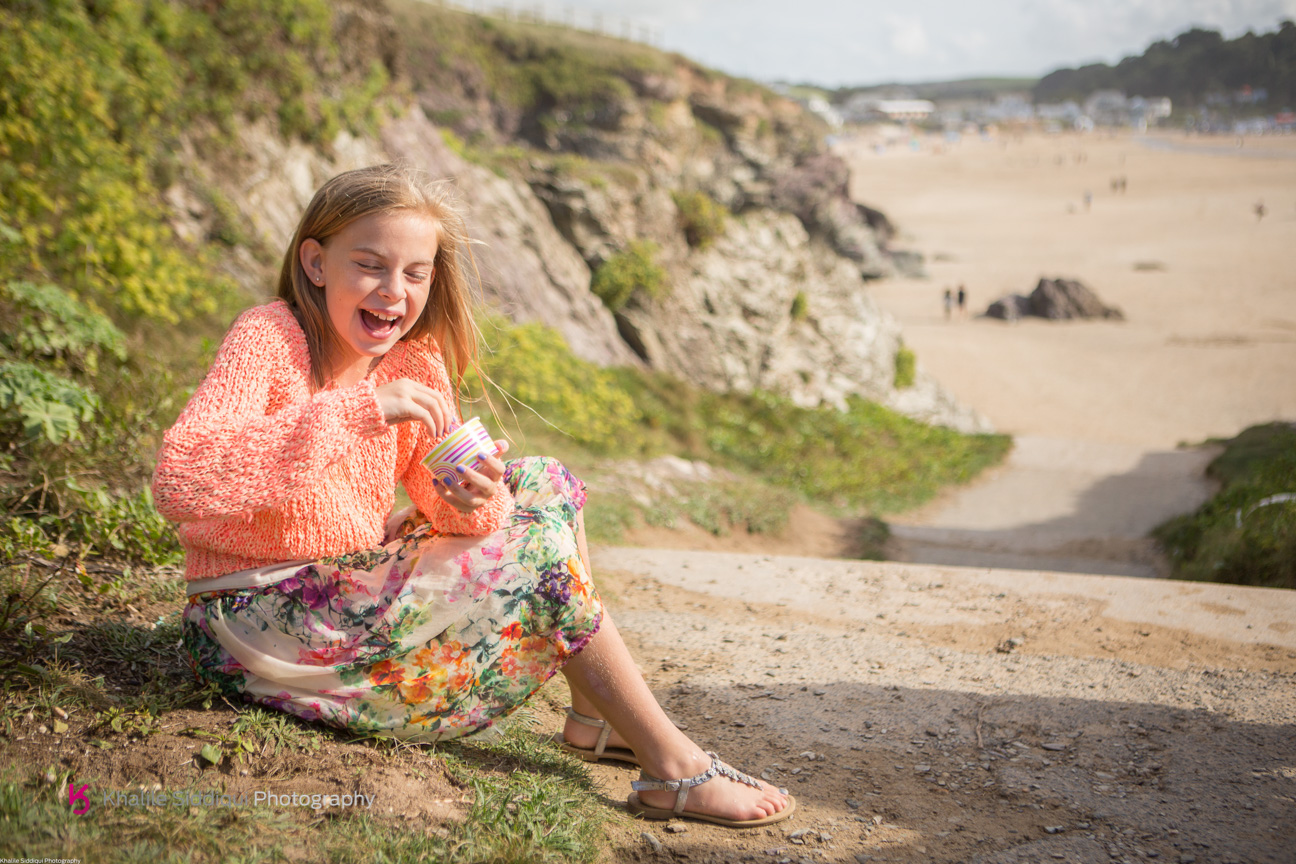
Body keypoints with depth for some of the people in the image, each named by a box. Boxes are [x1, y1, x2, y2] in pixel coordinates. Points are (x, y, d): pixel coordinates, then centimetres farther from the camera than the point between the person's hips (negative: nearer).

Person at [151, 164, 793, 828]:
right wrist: (358, 410, -38)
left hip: (355, 589, 8)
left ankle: (595, 717, 10)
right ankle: (674, 769, -5)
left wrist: (475, 501, -23)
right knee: (538, 550, -15)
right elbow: (177, 480, -35)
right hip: (258, 619, -8)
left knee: (541, 485, 6)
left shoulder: (416, 363, 3)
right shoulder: (267, 340, -18)